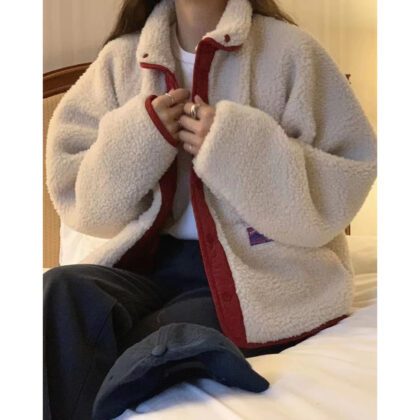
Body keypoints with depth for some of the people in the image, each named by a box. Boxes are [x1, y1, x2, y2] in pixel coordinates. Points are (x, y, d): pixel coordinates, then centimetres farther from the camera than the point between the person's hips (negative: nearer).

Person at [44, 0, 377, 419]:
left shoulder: (288, 50, -2)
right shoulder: (122, 57, 8)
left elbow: (348, 184, -7)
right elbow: (71, 193, 6)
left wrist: (238, 147, -18)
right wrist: (137, 137, -11)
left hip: (260, 269, -4)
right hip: (152, 258, 5)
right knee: (59, 291, -26)